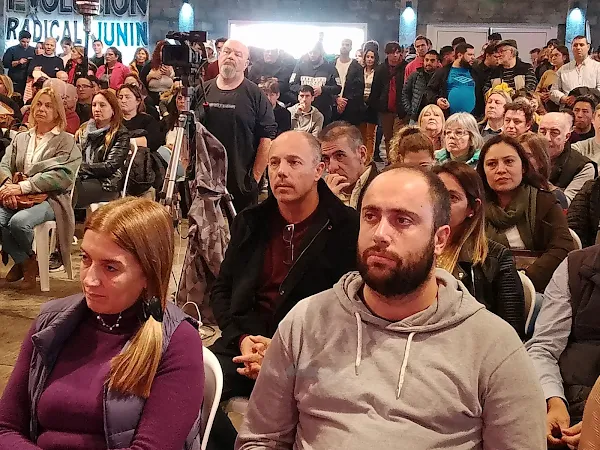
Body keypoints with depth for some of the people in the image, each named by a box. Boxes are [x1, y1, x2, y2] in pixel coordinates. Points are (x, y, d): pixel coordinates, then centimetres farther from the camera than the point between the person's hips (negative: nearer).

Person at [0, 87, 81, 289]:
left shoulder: (65, 141, 2)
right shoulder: (21, 138, 19)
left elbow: (60, 176, -12)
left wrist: (22, 187, -20)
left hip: (50, 198, -4)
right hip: (17, 198, 5)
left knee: (19, 222, -33)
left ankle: (29, 259, -1)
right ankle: (23, 262, -3)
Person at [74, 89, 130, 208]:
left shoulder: (121, 134, 1)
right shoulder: (84, 129, 21)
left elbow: (110, 167, -9)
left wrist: (81, 167, -12)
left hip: (105, 185, -5)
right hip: (81, 179, 5)